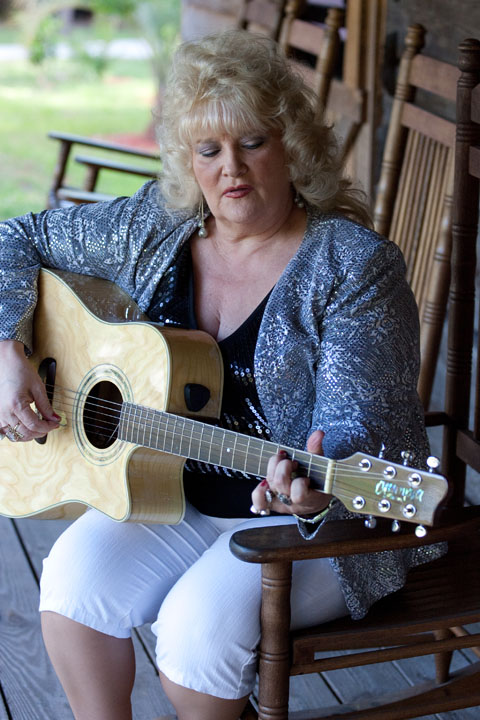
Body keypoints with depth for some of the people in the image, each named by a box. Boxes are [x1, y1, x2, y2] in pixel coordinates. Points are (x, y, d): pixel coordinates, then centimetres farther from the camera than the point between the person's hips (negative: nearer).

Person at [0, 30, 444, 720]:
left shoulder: (354, 265, -15)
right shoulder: (155, 229, 0)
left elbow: (354, 427, -19)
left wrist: (316, 490, -41)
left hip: (329, 519, -4)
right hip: (174, 496, 5)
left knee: (198, 622, -27)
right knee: (74, 575, -20)